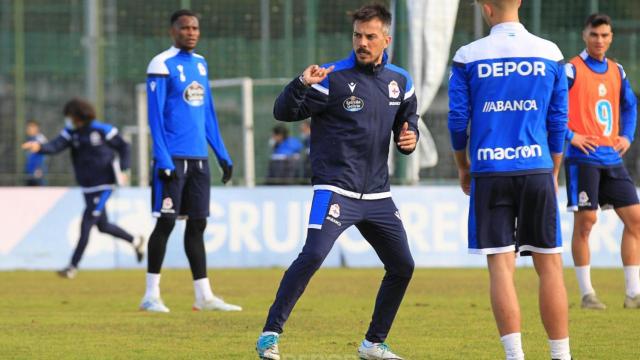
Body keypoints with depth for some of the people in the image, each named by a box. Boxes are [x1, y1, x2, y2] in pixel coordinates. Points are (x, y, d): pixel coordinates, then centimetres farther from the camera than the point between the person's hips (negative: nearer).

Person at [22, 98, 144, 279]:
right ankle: (136, 241, 40)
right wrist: (40, 147, -38)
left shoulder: (102, 130, -14)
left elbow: (123, 147, -3)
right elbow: (56, 145, -18)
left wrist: (123, 170, -11)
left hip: (104, 186, -7)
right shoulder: (71, 132, -1)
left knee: (86, 225, -11)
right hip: (87, 187, 7)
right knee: (102, 225, 17)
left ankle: (73, 266, -5)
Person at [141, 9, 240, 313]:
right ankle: (151, 295, 0)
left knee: (197, 225, 8)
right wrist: (164, 161, -18)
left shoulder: (200, 64, 15)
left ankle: (203, 296, 10)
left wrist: (222, 155, 16)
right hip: (173, 159, -7)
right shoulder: (162, 65, -7)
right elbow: (155, 116, -11)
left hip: (199, 159, 7)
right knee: (166, 222, -6)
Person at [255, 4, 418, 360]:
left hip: (377, 195, 6)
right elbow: (284, 112, -11)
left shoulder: (401, 82, 8)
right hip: (336, 190, -6)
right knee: (313, 255, -22)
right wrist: (301, 84, -31)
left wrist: (410, 138, -4)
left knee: (403, 266, 8)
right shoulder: (334, 78, -8)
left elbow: (407, 125, 20)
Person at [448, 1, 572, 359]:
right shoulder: (549, 54, 3)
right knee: (549, 265, 5)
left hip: (489, 173, -1)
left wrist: (463, 167, 18)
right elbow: (558, 121, 6)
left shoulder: (468, 57, -1)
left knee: (501, 266, 0)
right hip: (537, 170, 1)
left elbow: (458, 119, 3)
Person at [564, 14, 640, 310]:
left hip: (612, 158, 6)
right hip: (583, 157, -6)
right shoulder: (572, 70, -6)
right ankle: (586, 294, 2)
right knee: (585, 221, -7)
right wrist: (570, 136, -13)